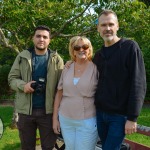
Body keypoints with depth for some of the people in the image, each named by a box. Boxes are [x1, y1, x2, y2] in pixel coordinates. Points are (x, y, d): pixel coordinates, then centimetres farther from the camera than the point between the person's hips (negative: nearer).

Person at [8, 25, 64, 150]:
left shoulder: (56, 59, 2)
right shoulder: (22, 57, 5)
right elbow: (12, 78, 6)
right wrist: (23, 85, -16)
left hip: (48, 111, -1)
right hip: (26, 110, 1)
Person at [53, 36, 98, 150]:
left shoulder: (96, 69, -7)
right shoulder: (67, 69, 4)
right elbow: (59, 94, 8)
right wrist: (55, 118, 7)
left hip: (87, 121, -4)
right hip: (65, 119, 4)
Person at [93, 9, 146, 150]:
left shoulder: (130, 47, -8)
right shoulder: (98, 54, 10)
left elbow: (138, 85, -13)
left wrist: (132, 118, -17)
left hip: (120, 115, -5)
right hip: (99, 113, 5)